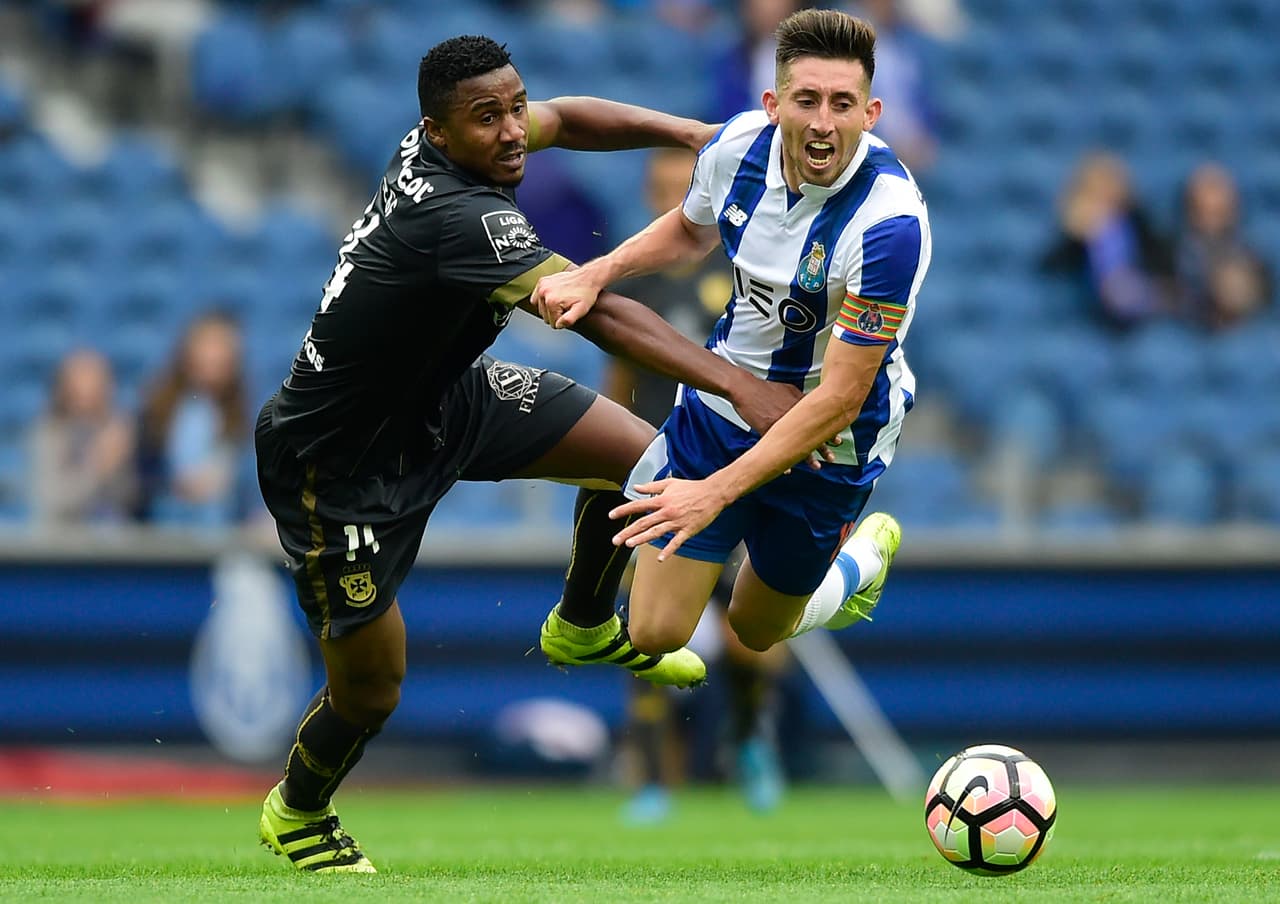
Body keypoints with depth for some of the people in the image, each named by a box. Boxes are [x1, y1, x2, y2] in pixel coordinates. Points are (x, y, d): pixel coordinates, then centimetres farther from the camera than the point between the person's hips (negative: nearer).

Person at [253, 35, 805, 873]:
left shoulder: (438, 144, -13)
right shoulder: (455, 215, -38)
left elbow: (564, 119, 8)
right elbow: (595, 310, -44)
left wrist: (692, 132, -5)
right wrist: (737, 385, -48)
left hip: (437, 395, 9)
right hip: (341, 463, -9)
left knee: (636, 454, 4)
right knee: (370, 693, 2)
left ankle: (585, 628, 32)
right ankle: (296, 814, 34)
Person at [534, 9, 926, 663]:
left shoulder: (888, 222, -33)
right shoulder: (738, 145, -16)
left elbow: (841, 397, -31)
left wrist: (716, 492, -36)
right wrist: (595, 274, -5)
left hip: (827, 447, -4)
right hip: (721, 405, 4)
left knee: (756, 630, 20)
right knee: (655, 633, 2)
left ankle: (867, 552, 49)